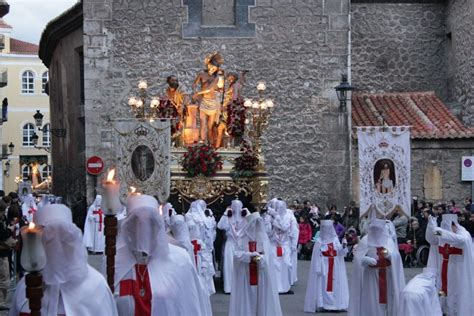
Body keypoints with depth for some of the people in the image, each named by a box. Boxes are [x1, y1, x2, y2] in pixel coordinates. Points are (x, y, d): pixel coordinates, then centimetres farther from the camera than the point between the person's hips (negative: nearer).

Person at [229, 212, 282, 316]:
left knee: (261, 297, 1)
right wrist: (251, 255, -23)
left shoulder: (263, 238, 4)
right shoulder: (242, 239, 2)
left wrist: (259, 258, -26)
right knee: (246, 298, 1)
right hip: (245, 275, 0)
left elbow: (267, 256, -5)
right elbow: (237, 254, -10)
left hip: (261, 275, 1)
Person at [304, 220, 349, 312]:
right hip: (324, 267, -5)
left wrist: (343, 247, -18)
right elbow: (317, 257, -9)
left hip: (335, 267, 5)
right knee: (323, 285, -5)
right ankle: (321, 305, -3)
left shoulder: (335, 240, 8)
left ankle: (335, 304, 11)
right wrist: (318, 269, -16)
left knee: (335, 285, 6)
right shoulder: (319, 241, -5)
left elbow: (340, 253, 2)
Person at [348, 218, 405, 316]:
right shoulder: (365, 241, -1)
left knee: (386, 296, 4)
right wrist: (367, 260, -28)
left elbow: (396, 256, -3)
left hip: (386, 275, 2)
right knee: (372, 299, -3)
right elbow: (358, 258, -9)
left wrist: (390, 255, -24)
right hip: (371, 276, -2)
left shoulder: (389, 240, 7)